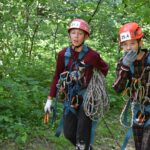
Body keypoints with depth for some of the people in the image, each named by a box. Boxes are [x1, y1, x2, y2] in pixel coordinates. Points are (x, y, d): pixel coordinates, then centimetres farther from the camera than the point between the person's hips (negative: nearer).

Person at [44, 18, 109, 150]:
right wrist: (50, 99, 2)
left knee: (82, 137, 0)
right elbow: (57, 77, 2)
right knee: (69, 134, 10)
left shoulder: (92, 55, -16)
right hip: (69, 98, 4)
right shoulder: (63, 54, -7)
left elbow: (104, 68, 4)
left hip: (86, 98, -3)